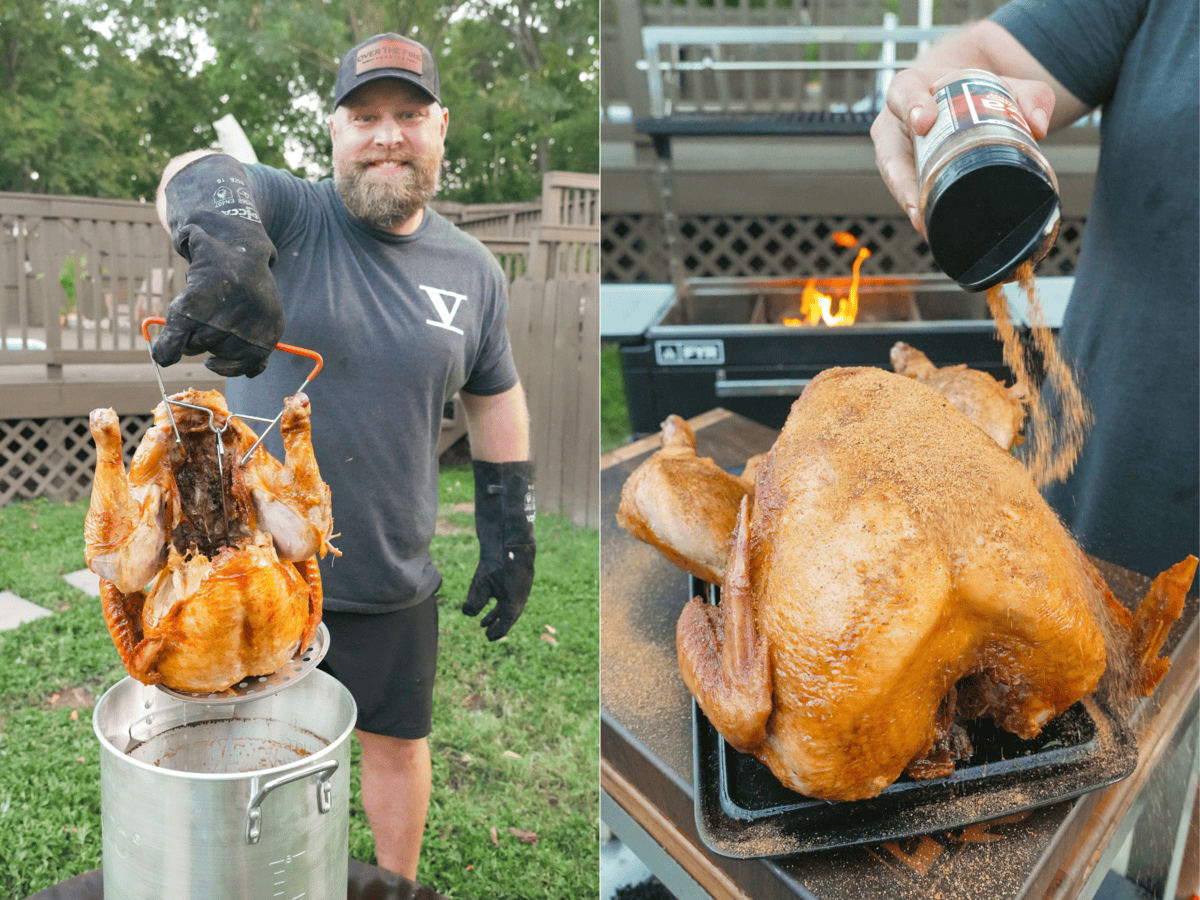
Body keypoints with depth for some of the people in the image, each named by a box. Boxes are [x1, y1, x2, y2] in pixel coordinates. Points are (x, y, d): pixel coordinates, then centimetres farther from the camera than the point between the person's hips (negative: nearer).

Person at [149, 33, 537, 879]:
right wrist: (231, 247, -55)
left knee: (397, 740, 19)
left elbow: (496, 398, 9)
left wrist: (512, 536, 8)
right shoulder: (291, 215, -9)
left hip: (393, 583, 2)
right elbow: (195, 176, -30)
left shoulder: (472, 271, 0)